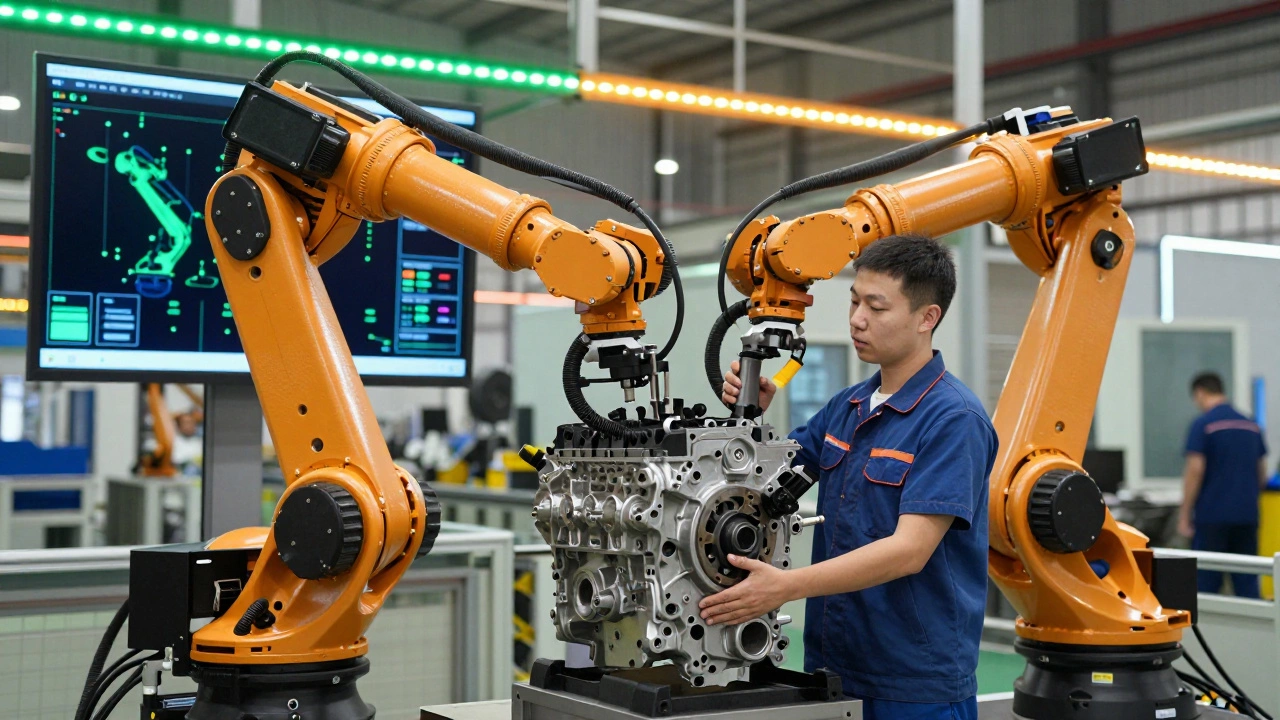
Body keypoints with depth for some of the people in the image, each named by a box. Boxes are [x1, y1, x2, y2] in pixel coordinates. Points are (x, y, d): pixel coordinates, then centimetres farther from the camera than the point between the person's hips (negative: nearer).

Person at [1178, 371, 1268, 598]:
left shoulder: (1203, 424, -8)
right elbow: (1262, 474, 15)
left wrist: (1184, 514, -9)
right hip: (1247, 515, 5)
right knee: (1247, 582, 7)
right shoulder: (1251, 425, 11)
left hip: (1212, 514, -5)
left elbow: (1195, 470, -14)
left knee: (1207, 582, 1)